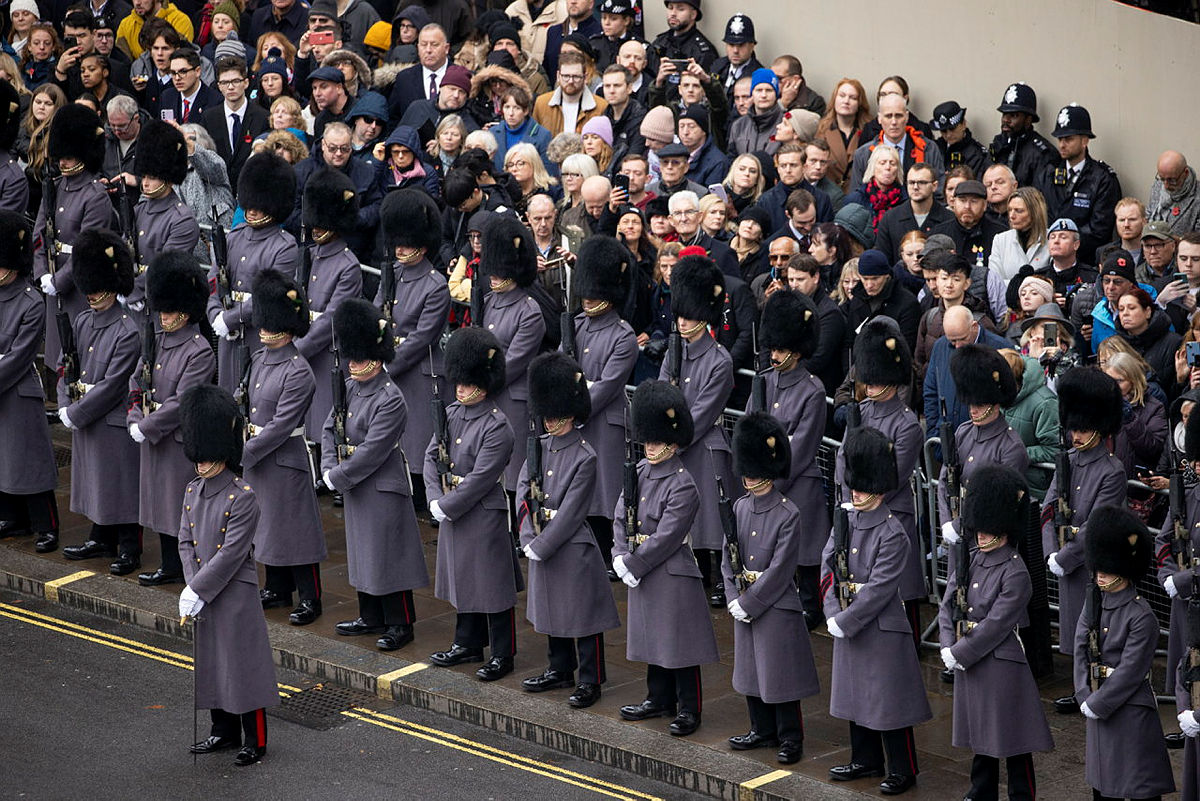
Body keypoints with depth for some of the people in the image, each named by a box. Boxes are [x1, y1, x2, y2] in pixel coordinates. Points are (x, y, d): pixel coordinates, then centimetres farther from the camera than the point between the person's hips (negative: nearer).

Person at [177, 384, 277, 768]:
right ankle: (224, 731, 29)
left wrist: (197, 592, -19)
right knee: (210, 662, 15)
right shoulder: (192, 492, 6)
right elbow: (185, 542, 5)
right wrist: (190, 590, -8)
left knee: (242, 663, -1)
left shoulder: (243, 497, -17)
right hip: (202, 593, 7)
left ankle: (256, 741, 8)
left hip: (235, 595, -7)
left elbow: (231, 554, -20)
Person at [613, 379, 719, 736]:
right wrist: (620, 556, -8)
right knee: (652, 638, 18)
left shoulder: (682, 485, -18)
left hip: (672, 575, -8)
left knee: (679, 641, 0)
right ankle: (660, 699, 31)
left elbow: (666, 538, -20)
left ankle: (689, 710, 8)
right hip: (640, 570, 8)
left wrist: (633, 566, -15)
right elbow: (620, 516, 7)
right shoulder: (640, 471, 6)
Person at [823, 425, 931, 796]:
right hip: (847, 623, 7)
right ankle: (866, 760, 32)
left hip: (882, 629, -7)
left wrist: (845, 622, -19)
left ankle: (903, 771, 10)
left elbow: (879, 588, -20)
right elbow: (828, 565, 3)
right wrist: (833, 613, -10)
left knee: (889, 698, 0)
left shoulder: (892, 533, -17)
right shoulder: (846, 520, 4)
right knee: (855, 694, 17)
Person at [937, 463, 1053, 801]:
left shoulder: (1015, 573, -17)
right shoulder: (967, 559, 6)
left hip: (1002, 664, -7)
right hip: (968, 660, 7)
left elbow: (995, 625, -19)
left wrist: (959, 655, -14)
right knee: (979, 731, 18)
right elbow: (948, 603, 6)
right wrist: (948, 646, -8)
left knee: (1012, 737, 2)